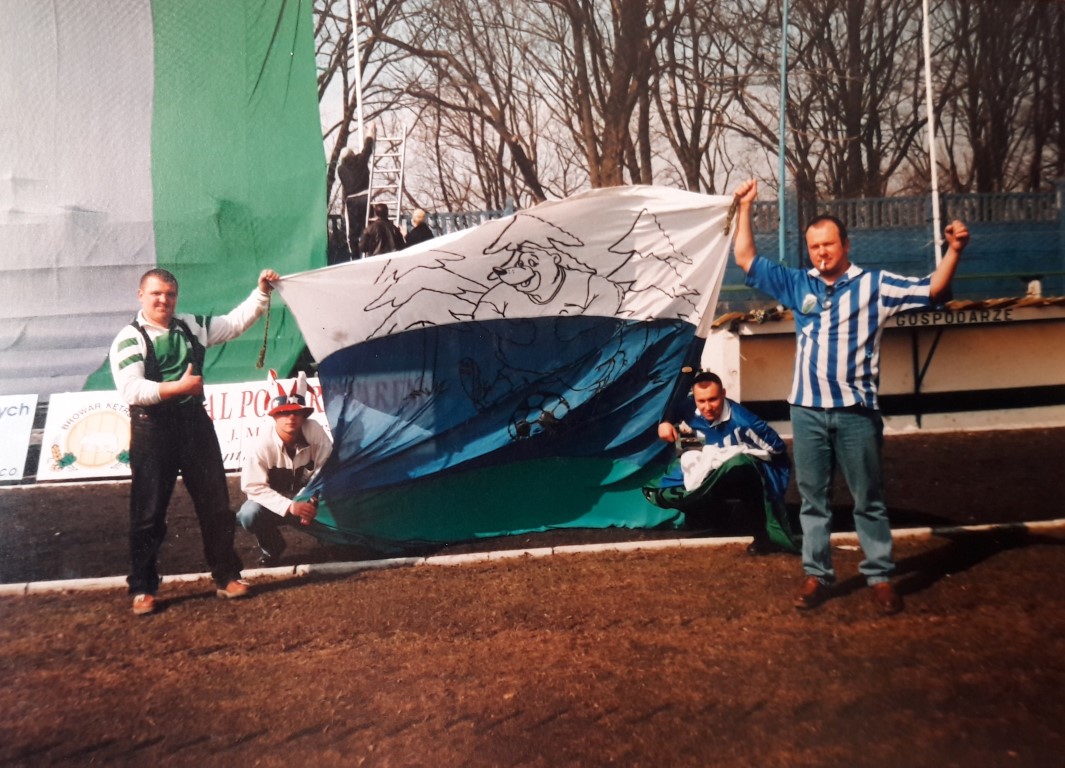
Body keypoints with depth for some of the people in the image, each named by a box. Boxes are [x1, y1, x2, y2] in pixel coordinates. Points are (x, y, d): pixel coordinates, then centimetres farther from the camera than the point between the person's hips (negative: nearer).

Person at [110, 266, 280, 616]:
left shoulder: (191, 326, 9)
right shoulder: (129, 339, -7)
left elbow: (236, 322, 14)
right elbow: (131, 389, -20)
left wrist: (262, 291, 4)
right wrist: (178, 387, -28)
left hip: (194, 421, 5)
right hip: (153, 429, -5)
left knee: (215, 503, 9)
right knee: (148, 511, 3)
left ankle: (227, 576, 21)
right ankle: (142, 588, 17)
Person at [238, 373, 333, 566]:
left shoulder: (314, 431, -21)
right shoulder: (263, 445, -25)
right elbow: (253, 486, -23)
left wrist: (314, 503, -24)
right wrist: (289, 506, -31)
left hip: (308, 500, 1)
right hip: (276, 504, -1)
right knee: (249, 514, -31)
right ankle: (272, 548, 2)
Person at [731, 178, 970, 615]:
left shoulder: (874, 285, 2)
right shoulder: (797, 285, 10)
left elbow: (931, 290, -4)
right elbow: (745, 259, 13)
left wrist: (953, 252, -19)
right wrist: (745, 208, 12)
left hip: (856, 411, -3)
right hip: (806, 411, 3)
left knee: (868, 500, 7)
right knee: (812, 498, 10)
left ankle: (880, 577, 18)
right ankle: (817, 575, 21)